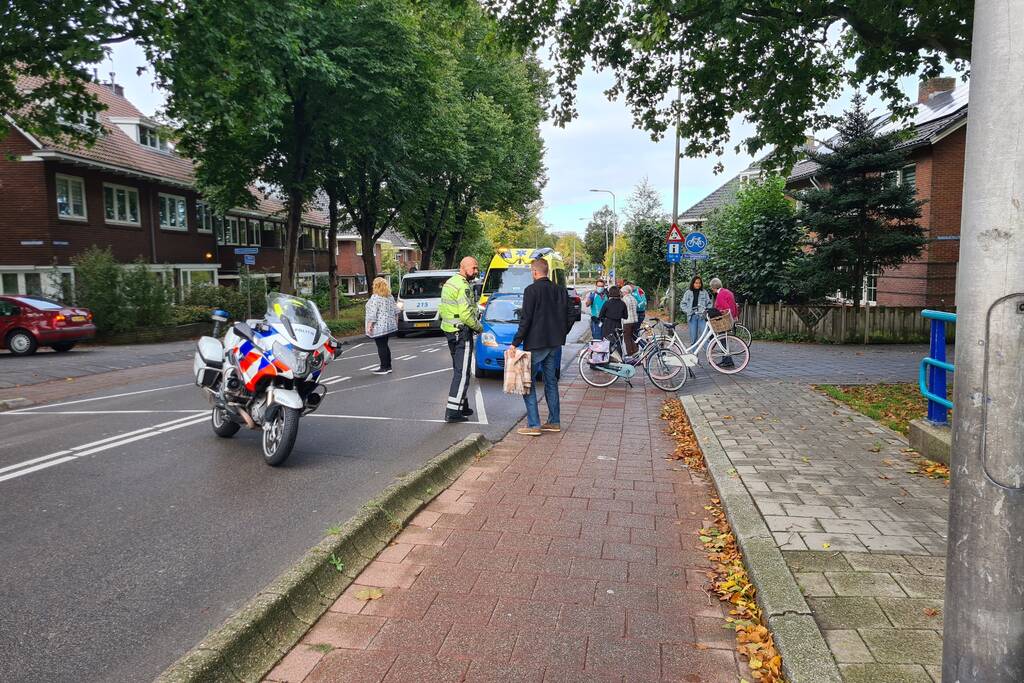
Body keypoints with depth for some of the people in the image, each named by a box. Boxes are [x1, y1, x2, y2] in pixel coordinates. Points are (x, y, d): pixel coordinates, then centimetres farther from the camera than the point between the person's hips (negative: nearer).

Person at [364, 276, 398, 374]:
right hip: (390, 325, 8)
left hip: (379, 326, -8)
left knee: (381, 346, -3)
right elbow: (395, 311, 15)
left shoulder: (375, 297, -14)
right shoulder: (390, 296, 10)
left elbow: (373, 313, -18)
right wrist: (395, 322, 24)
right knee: (385, 345, 15)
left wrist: (369, 325, -14)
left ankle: (384, 368, 0)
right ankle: (388, 366, 18)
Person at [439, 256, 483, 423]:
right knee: (462, 372, -7)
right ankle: (452, 411, -8)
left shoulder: (450, 282, 15)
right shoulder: (463, 286, -17)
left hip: (449, 330, 10)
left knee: (459, 370, 18)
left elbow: (444, 308, 18)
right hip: (462, 332, -10)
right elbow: (466, 314, -23)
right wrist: (479, 327, -7)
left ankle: (462, 405, 27)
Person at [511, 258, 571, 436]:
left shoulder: (532, 290, -13)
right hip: (554, 343, 7)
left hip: (535, 343, -7)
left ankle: (534, 425, -5)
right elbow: (567, 318, 11)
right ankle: (554, 422, 20)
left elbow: (525, 319, -16)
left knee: (528, 382, -1)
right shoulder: (560, 290, 8)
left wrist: (515, 343, -13)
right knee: (551, 381, 16)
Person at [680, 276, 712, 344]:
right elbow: (682, 304, 10)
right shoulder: (688, 293, 7)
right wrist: (688, 311, -4)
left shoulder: (704, 292, 7)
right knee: (693, 337, 3)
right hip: (692, 316, 1)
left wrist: (706, 310, -6)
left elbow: (709, 303, 11)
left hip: (702, 316, -1)